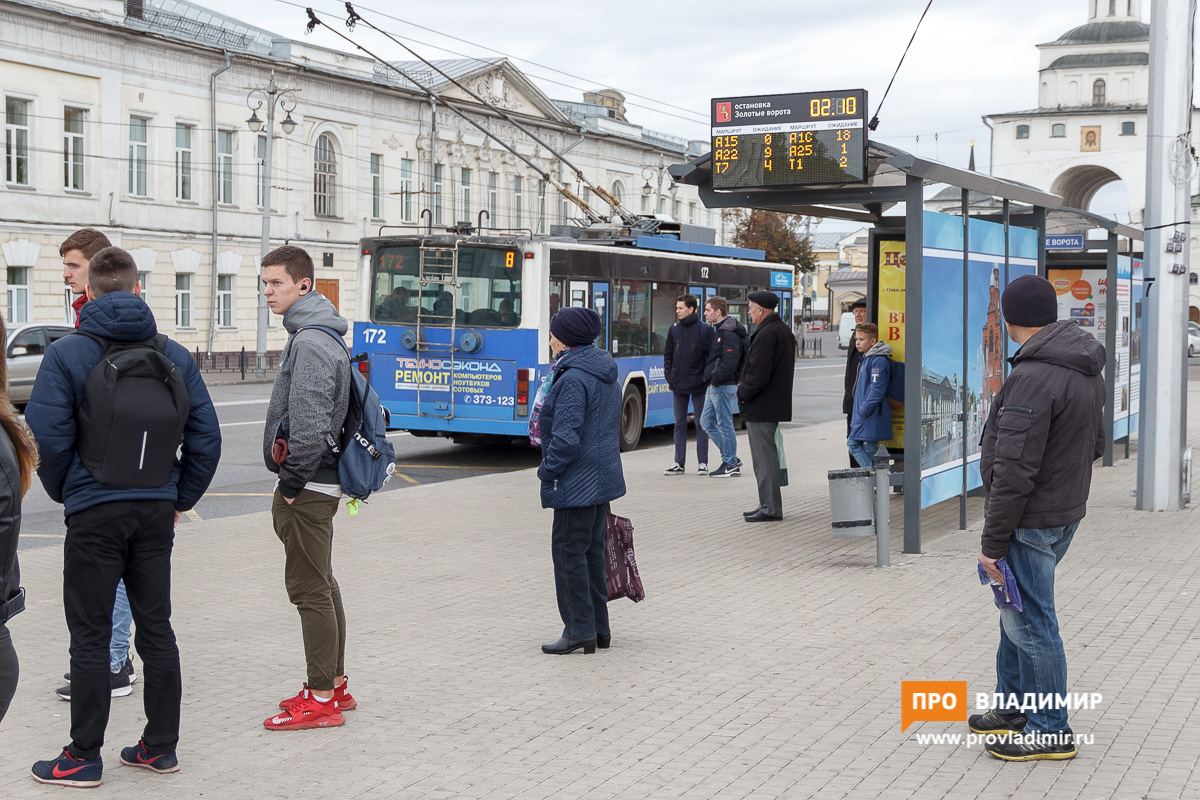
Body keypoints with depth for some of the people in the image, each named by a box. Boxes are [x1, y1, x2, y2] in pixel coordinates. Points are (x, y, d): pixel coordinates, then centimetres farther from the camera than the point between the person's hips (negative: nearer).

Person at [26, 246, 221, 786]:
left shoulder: (67, 354, -7)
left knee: (91, 636, 4)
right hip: (157, 510, 4)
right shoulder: (173, 354, 5)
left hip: (95, 513, -4)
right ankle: (160, 746, 20)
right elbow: (206, 436, 4)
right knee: (156, 628, 12)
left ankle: (84, 757, 11)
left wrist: (63, 492, 4)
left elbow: (47, 437, -13)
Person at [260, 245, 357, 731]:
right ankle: (334, 684, 26)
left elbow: (309, 422, -24)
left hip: (307, 486, -11)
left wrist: (293, 482, -16)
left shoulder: (311, 342, -17)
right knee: (321, 585, 16)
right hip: (316, 483, 11)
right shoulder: (315, 336, 16)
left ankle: (321, 700, 0)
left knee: (310, 589, -6)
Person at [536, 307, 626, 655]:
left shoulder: (573, 378, -19)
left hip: (577, 483, -10)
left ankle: (580, 630, 3)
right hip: (603, 478, 10)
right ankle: (599, 628, 21)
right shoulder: (605, 373, 12)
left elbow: (566, 437, -23)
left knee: (569, 553, -2)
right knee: (592, 551, 15)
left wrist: (546, 473, -11)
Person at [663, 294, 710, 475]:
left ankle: (703, 462, 9)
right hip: (678, 384, 4)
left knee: (701, 424, 3)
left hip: (698, 384, -4)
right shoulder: (674, 328, 7)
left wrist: (706, 377, -8)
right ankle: (679, 463, 11)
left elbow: (711, 355, -3)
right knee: (680, 424, 7)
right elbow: (668, 354, 11)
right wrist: (668, 376, 3)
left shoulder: (704, 329, -4)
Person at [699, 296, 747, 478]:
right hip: (714, 386, 11)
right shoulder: (718, 330, 17)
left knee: (725, 425, -4)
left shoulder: (729, 334, -16)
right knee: (706, 422, 13)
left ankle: (731, 466, 4)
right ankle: (730, 457, 19)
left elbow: (729, 362, -23)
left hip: (724, 386, -11)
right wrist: (710, 377, 13)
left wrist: (716, 378, -18)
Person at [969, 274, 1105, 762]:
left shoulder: (1033, 378, -24)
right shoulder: (1088, 370, 8)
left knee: (1030, 621, 2)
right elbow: (1095, 444, 19)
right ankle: (1015, 708, 33)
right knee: (1019, 614, 21)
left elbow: (1013, 472, -24)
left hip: (1030, 521, -10)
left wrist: (993, 542, -19)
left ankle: (1050, 731, 12)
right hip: (1067, 512, 10)